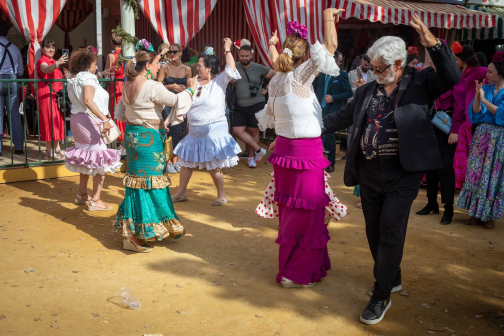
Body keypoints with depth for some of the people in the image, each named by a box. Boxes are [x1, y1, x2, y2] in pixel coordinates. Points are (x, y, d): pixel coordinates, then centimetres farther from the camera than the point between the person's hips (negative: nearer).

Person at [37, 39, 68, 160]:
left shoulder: (53, 62, 20)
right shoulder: (42, 61, -7)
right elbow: (46, 70, -32)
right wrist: (57, 63, -48)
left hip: (57, 95, 9)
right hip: (46, 94, -9)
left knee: (57, 120, 10)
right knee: (49, 121, -8)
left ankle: (57, 148, 19)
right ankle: (49, 151, -5)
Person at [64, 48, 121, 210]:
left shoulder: (74, 78, 12)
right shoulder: (87, 78, -15)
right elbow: (88, 101, -30)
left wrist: (102, 74, 29)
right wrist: (104, 119, -37)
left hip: (77, 119, 10)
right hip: (89, 121, -10)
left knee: (86, 158, 22)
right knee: (100, 159, -3)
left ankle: (82, 194, 31)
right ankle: (95, 201, -3)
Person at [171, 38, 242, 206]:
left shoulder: (219, 82, -8)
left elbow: (231, 70, -26)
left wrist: (227, 50, -24)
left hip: (213, 130, -6)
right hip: (195, 131, 6)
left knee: (214, 166, 0)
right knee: (186, 161, 13)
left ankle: (222, 195, 16)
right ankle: (180, 193, 26)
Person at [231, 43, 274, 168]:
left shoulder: (259, 68, -3)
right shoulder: (235, 67, 3)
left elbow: (275, 75, 5)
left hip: (256, 105, -3)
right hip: (240, 106, 3)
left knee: (253, 131, 4)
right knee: (237, 131, -4)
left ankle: (252, 157, 21)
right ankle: (258, 150, 9)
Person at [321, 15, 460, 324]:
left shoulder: (420, 83, -3)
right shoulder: (367, 91, 8)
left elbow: (452, 78, -17)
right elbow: (343, 117, 16)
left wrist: (434, 44, -28)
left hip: (403, 173, -5)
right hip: (369, 172, 5)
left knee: (390, 231, -5)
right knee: (374, 230, 13)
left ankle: (382, 296, 7)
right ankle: (393, 278, 35)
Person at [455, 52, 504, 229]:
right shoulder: (485, 88, 7)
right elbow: (475, 113, 0)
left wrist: (484, 99, -17)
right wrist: (477, 96, -15)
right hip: (481, 135, 4)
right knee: (476, 172, 4)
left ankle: (490, 215, 12)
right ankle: (476, 212, 13)